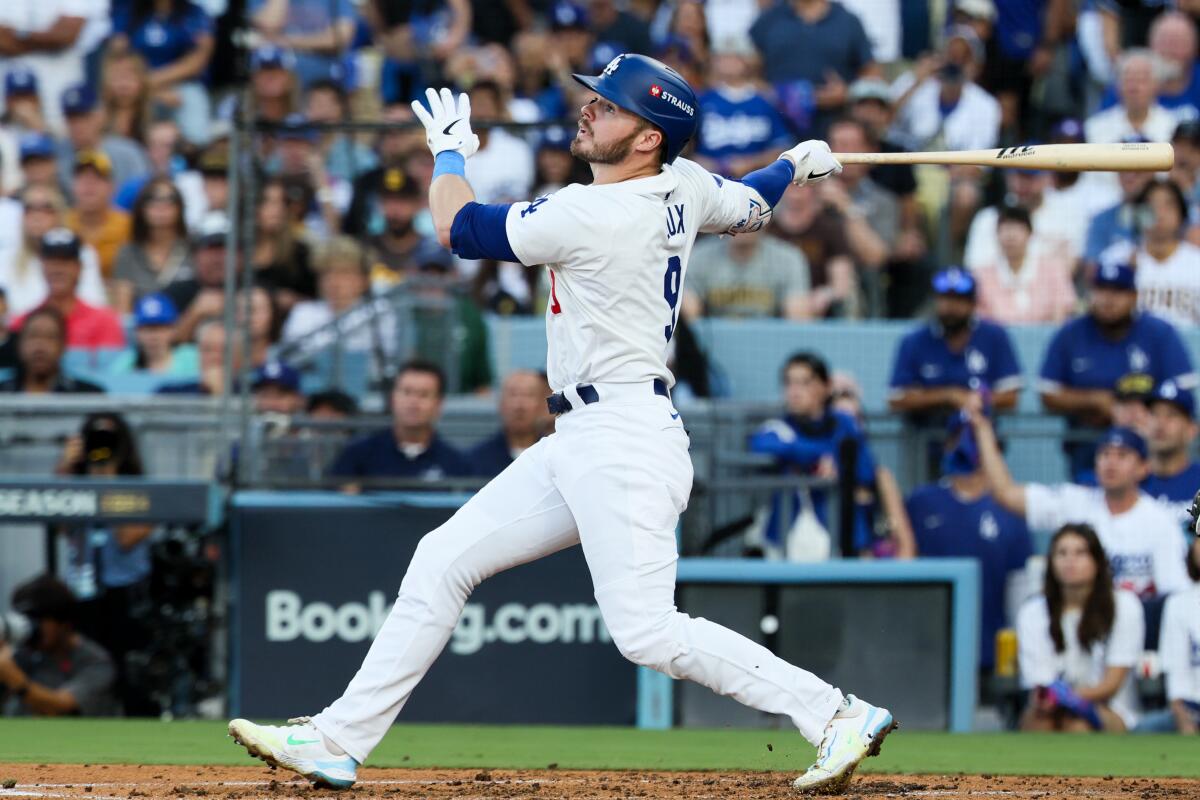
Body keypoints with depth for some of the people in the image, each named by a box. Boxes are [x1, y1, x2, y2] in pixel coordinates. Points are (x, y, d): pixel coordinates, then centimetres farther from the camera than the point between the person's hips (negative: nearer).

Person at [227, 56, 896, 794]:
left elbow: (457, 228, -7)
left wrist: (449, 153, 13)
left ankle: (837, 715, -9)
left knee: (648, 634, -16)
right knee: (443, 562, 9)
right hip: (580, 446, 10)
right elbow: (749, 207, 27)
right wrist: (798, 162, 49)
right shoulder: (684, 187, 5)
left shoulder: (591, 216, -19)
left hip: (625, 438, -10)